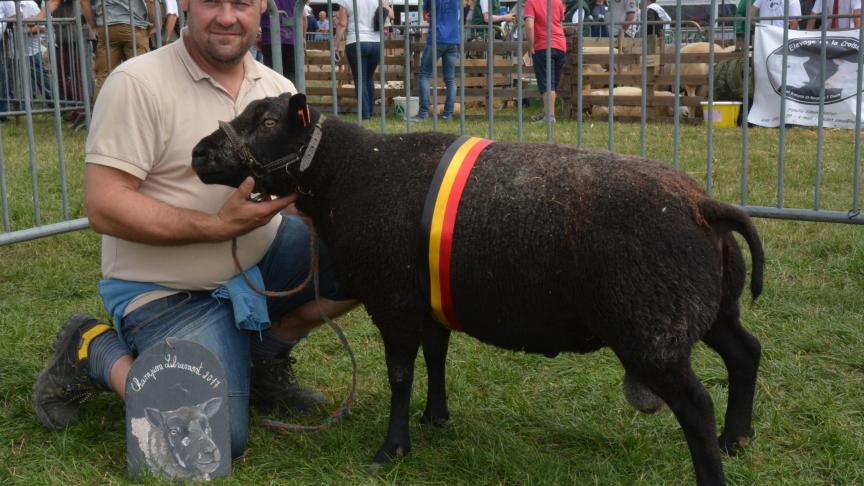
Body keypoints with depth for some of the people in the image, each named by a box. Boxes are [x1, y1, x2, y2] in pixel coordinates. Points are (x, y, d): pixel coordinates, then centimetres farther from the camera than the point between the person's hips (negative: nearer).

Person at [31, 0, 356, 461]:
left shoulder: (277, 88, 3)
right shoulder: (139, 83, -16)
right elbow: (104, 207, -20)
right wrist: (219, 226, -26)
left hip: (262, 262, 6)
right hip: (167, 293, -6)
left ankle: (265, 355, 9)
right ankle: (95, 352, 6)